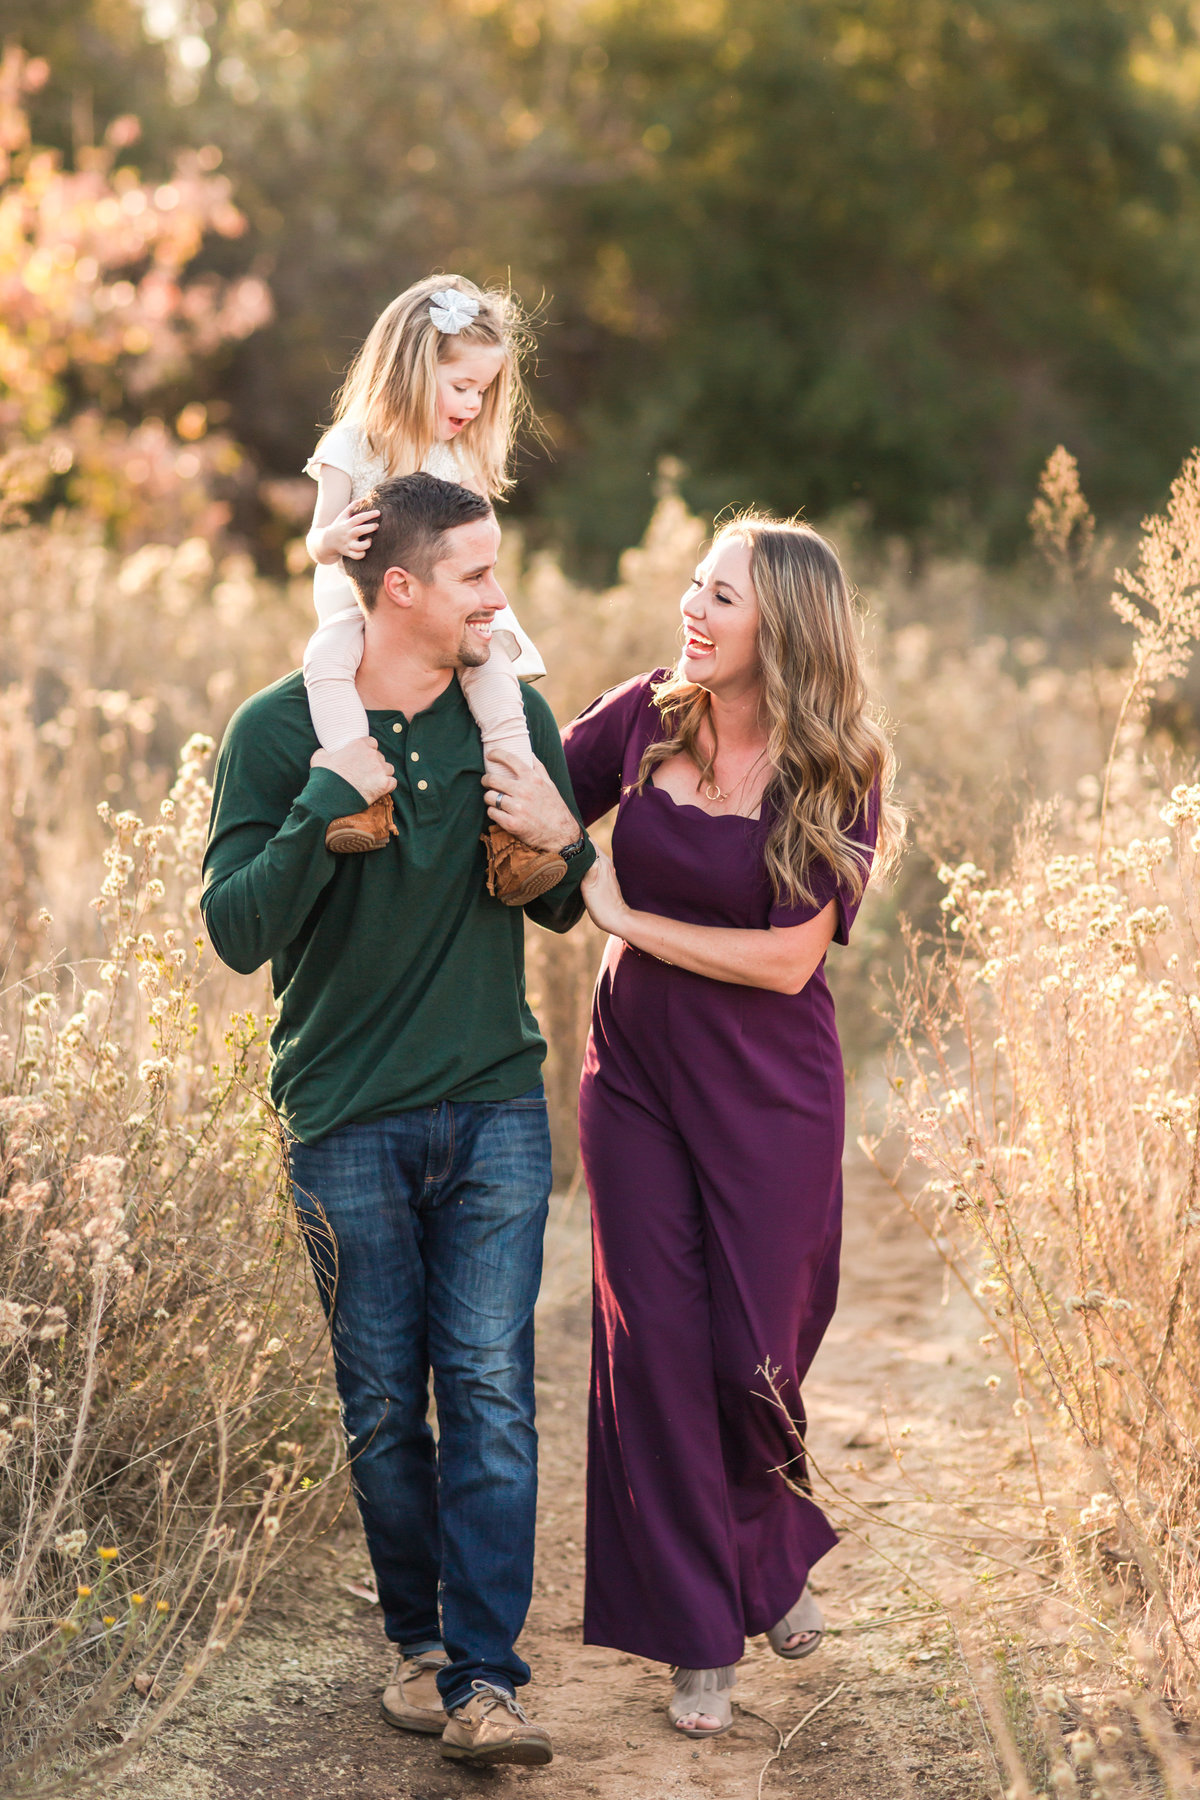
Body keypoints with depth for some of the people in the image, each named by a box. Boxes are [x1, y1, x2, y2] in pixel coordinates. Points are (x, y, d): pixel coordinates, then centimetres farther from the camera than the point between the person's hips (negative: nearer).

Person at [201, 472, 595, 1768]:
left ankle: (484, 1678, -2)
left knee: (490, 1392, -5)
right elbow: (236, 931, -12)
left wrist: (564, 848, -10)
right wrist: (322, 805, -25)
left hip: (495, 1105, 1)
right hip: (348, 1120, -1)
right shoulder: (281, 728, -6)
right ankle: (419, 1637, 26)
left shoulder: (513, 714, 3)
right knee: (383, 1408, 7)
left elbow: (562, 912, 13)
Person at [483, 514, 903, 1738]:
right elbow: (524, 813, 8)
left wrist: (623, 914, -16)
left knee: (754, 1350, 5)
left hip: (768, 1098, -2)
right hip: (635, 1076, 3)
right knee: (653, 1341, 1)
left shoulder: (836, 773, -13)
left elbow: (789, 959, -17)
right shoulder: (645, 719, -4)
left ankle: (774, 1555, 38)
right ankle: (697, 1636, 15)